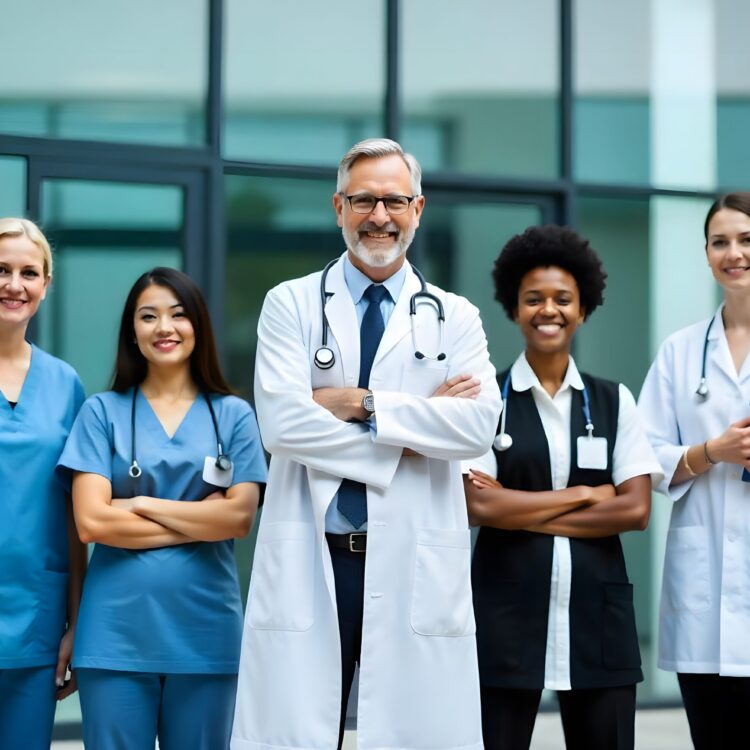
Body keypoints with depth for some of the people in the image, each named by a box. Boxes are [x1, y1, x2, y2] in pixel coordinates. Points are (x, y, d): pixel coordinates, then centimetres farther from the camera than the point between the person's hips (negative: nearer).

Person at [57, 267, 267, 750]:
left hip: (203, 631, 1)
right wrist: (198, 521, -7)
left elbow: (240, 517, -5)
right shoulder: (103, 412, 4)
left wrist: (143, 504, -7)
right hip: (115, 632, -1)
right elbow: (91, 521, -6)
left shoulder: (233, 415, 6)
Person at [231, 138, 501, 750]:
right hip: (309, 562, -1)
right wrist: (412, 434, -8)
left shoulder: (455, 317, 10)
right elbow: (282, 422, -9)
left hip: (416, 566, 1)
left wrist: (362, 403, -12)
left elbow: (479, 425, -7)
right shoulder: (291, 305, 6)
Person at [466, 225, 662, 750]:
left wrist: (526, 512, -7)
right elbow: (482, 506, -9)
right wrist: (584, 495, -6)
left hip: (597, 611, 2)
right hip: (508, 608, -2)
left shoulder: (614, 401, 9)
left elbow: (636, 510, -1)